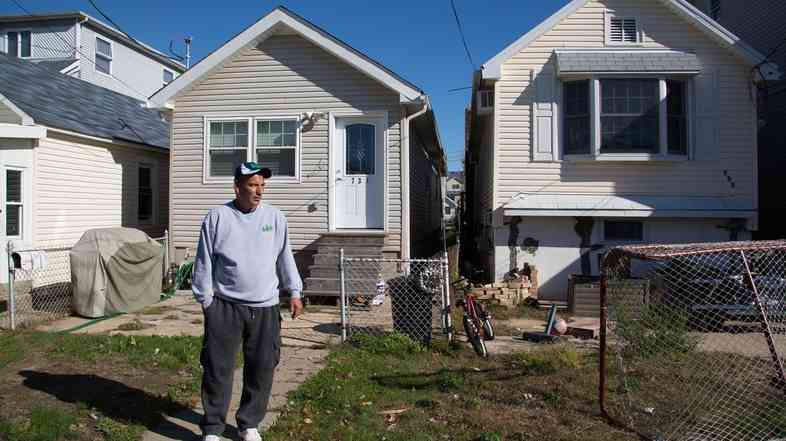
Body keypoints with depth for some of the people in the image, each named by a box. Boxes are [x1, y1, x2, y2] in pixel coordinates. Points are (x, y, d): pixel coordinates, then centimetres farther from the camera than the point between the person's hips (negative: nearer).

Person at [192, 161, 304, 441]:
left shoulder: (275, 217, 4)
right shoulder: (217, 218, -3)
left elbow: (285, 258, 11)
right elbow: (204, 263, 1)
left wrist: (294, 292, 9)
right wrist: (206, 300, 1)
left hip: (265, 308, 2)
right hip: (225, 306, -2)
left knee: (261, 369, 8)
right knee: (218, 369, 4)